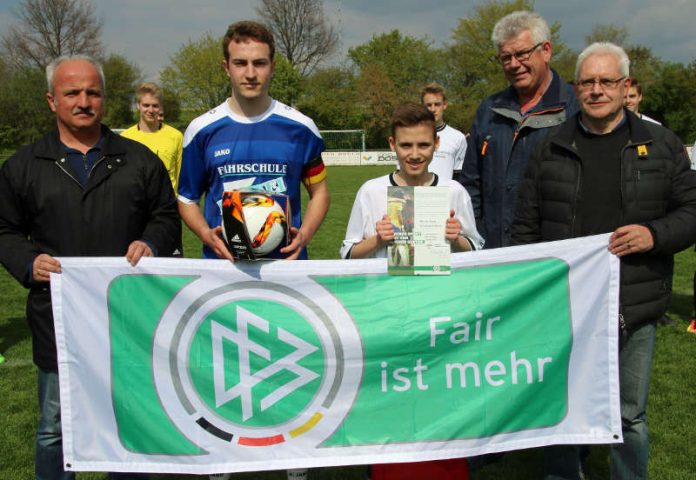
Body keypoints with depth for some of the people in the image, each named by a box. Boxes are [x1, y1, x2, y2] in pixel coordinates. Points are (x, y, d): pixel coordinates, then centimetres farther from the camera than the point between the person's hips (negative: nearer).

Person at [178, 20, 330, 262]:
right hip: (223, 259, 0)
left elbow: (319, 192, 8)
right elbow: (187, 198, 7)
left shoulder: (300, 127, -1)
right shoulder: (202, 129, -1)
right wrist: (206, 234, -12)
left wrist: (305, 235, -10)